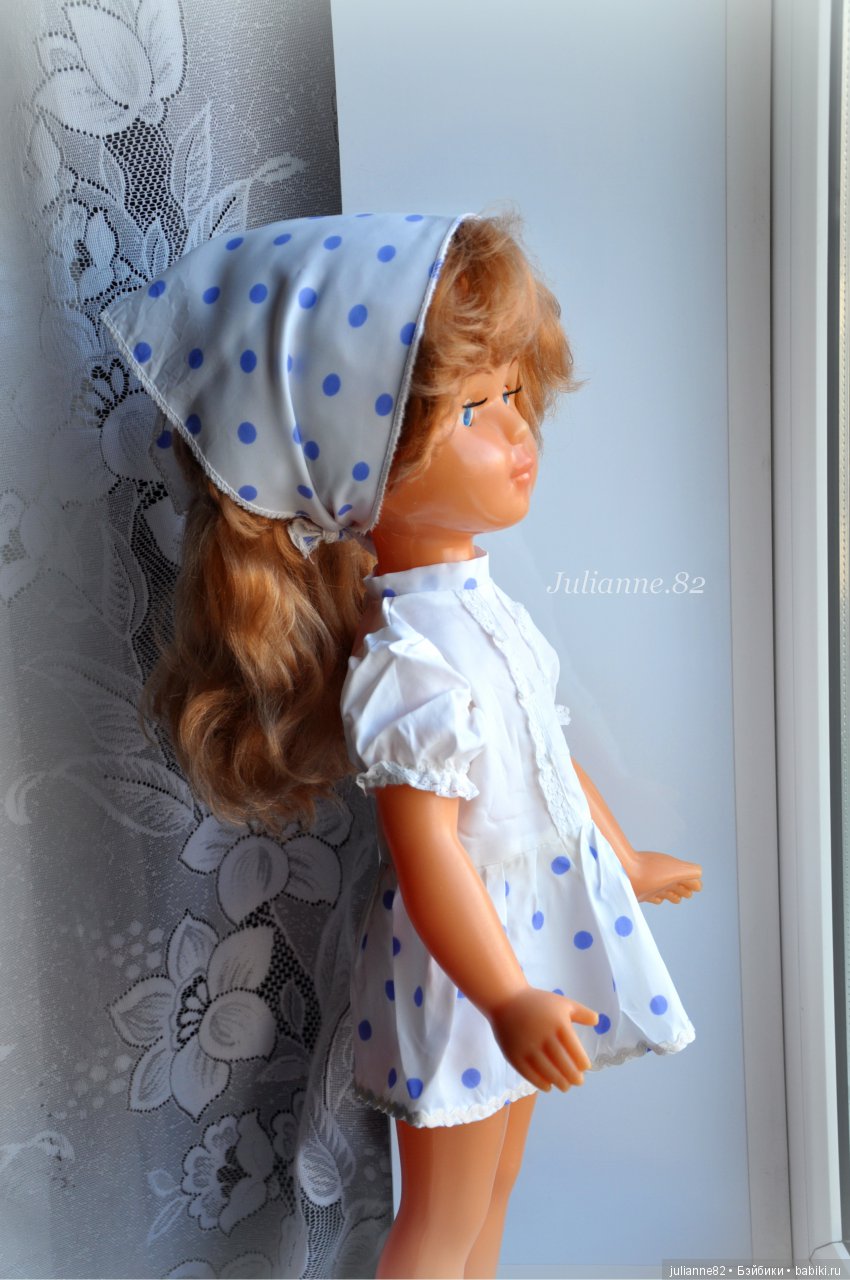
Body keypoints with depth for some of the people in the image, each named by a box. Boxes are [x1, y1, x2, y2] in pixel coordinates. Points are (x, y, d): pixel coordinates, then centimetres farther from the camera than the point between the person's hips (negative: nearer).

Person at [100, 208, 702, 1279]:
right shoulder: (407, 657, -30)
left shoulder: (478, 598, -1)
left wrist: (621, 856, 20)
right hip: (467, 973, -8)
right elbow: (425, 846, -28)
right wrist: (507, 999, -24)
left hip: (537, 933, 8)